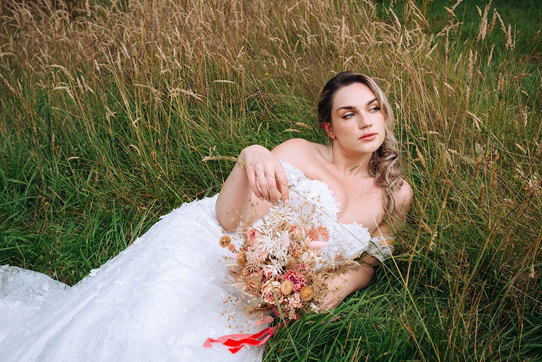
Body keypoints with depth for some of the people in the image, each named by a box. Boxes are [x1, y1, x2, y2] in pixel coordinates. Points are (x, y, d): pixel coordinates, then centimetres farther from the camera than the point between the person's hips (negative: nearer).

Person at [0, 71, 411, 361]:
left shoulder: (396, 194, 5)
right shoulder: (297, 152, -3)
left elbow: (369, 263, 17)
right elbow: (229, 220, -10)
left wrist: (346, 283, -7)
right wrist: (249, 156, -29)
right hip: (200, 247, -3)